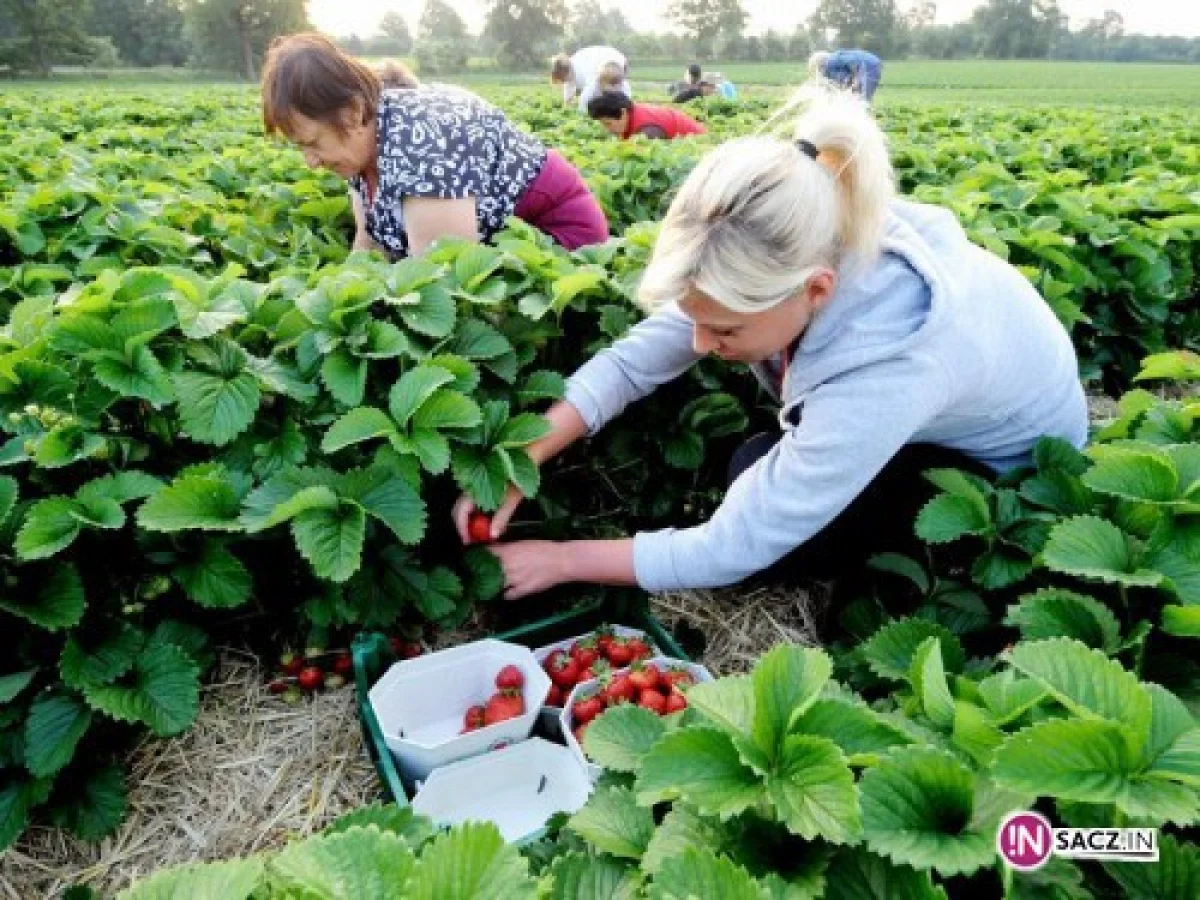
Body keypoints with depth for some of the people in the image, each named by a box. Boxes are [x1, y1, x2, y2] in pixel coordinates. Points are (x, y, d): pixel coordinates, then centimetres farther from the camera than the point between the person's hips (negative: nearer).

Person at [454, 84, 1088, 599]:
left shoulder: (888, 368, -43)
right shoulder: (779, 250, -27)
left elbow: (735, 549, -36)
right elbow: (633, 360, -20)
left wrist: (562, 560, -27)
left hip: (1011, 462, -6)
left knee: (764, 487, -22)